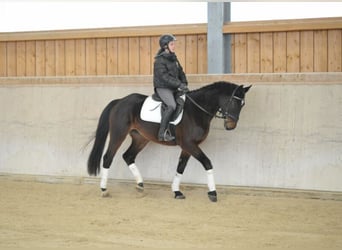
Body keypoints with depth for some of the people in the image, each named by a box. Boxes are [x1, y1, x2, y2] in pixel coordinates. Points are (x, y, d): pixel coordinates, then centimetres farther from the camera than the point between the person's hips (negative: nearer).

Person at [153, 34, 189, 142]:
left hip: (174, 88, 9)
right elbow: (164, 77, -20)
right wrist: (179, 84, -23)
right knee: (172, 106, -28)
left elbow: (180, 72, 19)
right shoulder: (159, 60, -11)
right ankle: (162, 133, -26)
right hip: (162, 88, -9)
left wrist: (184, 84, 2)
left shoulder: (173, 58, 15)